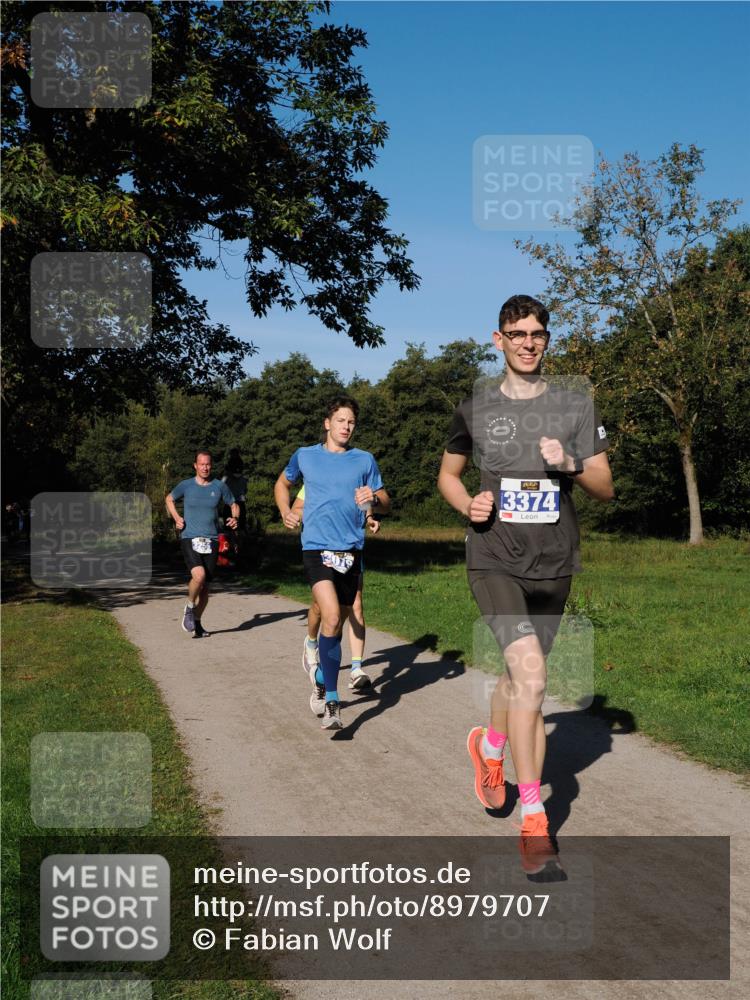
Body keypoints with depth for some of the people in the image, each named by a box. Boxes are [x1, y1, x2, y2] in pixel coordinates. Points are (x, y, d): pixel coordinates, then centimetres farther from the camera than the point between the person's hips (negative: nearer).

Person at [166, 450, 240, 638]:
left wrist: (235, 518, -5)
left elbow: (233, 505, 17)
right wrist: (176, 518, 4)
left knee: (205, 586, 6)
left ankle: (197, 622, 25)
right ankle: (189, 607, 3)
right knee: (199, 575, -25)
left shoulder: (219, 486, 4)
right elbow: (169, 499, 20)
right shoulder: (186, 486, 2)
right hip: (189, 539, -2)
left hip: (211, 541, 2)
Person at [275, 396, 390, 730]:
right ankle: (331, 702, -15)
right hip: (316, 548, -3)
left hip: (351, 550, 3)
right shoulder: (305, 456, 8)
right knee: (331, 617, -21)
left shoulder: (364, 460, 8)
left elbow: (385, 504, 11)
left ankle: (321, 676, 38)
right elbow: (282, 483, 26)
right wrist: (286, 512, 10)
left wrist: (374, 499, -12)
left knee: (338, 623, 12)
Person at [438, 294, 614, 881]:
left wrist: (571, 464, -15)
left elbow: (606, 489, 6)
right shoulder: (475, 408, 5)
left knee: (520, 676, 14)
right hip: (494, 561, -2)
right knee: (531, 673, -19)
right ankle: (535, 823, -11)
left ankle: (490, 746, 48)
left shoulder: (576, 407, 5)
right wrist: (468, 505, -5)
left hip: (553, 566, 3)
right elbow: (448, 475, 16)